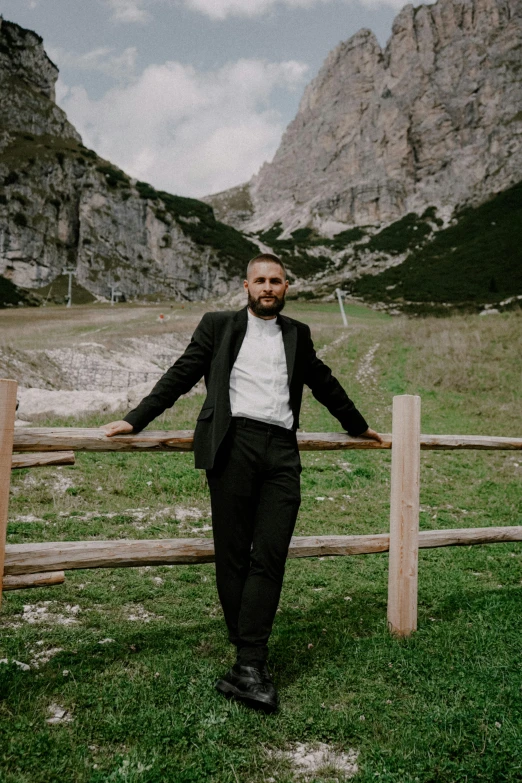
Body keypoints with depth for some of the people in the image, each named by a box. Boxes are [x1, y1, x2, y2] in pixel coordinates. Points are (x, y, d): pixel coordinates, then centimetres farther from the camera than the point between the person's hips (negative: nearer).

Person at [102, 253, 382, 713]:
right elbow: (181, 376, 10)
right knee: (232, 554, 0)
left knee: (270, 558, -7)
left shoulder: (297, 334, 22)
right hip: (232, 446, -2)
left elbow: (324, 383, 32)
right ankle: (251, 660, 9)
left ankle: (249, 665, -4)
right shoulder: (218, 326, 13)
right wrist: (136, 420, 3)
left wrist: (357, 425, 39)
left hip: (281, 452, 2)